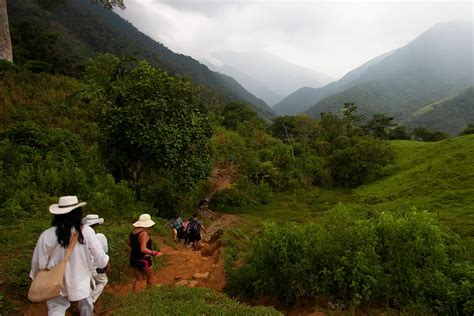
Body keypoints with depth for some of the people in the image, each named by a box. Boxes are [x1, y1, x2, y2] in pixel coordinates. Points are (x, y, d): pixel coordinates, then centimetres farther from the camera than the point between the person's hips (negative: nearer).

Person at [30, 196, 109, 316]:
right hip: (80, 279, 0)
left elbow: (39, 263, -9)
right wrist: (105, 263, 9)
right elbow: (99, 256, -14)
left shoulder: (47, 235, -21)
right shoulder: (86, 231, -24)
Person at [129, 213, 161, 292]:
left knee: (139, 279, 18)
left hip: (134, 258, 7)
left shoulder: (133, 231, 0)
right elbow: (143, 249, -28)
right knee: (151, 277, 15)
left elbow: (129, 243, 13)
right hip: (143, 260, -7)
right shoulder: (143, 233, -24)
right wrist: (155, 253, -21)